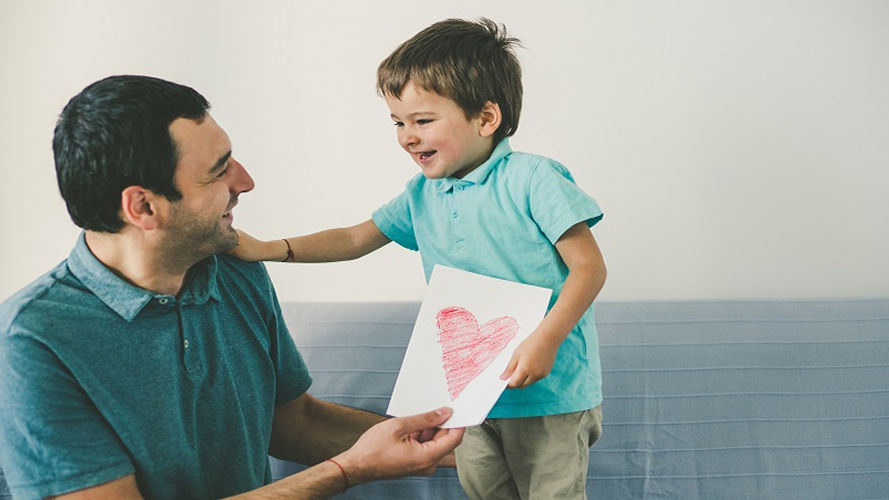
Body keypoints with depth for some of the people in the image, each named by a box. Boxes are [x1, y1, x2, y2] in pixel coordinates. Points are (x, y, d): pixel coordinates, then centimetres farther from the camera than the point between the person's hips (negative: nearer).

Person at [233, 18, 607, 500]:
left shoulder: (531, 179, -14)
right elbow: (357, 238, 14)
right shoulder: (421, 195, 6)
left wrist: (545, 339, -27)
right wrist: (268, 250, 4)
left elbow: (589, 267, -16)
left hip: (550, 391, -6)